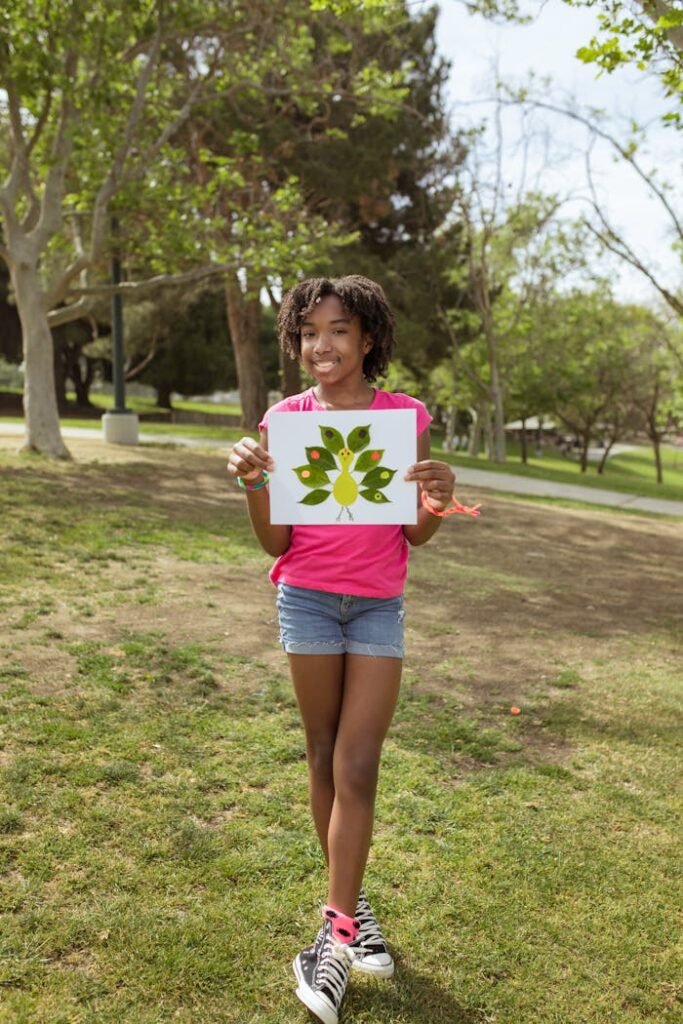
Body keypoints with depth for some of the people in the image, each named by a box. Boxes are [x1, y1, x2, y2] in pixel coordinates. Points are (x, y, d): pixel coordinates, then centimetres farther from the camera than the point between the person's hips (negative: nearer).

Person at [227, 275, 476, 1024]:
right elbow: (274, 543, -2)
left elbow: (416, 535, 1)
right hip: (308, 597, 1)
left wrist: (438, 503, -20)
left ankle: (335, 933, 10)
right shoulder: (285, 420, -3)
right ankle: (350, 907, 30)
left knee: (358, 768, -2)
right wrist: (252, 484, -20)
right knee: (325, 758, 11)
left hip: (379, 603, 0)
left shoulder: (405, 417, -2)